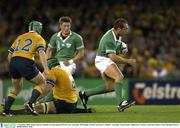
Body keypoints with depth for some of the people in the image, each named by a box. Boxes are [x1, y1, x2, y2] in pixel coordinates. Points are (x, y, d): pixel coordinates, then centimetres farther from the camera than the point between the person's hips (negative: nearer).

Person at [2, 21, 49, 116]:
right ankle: (30, 104, -8)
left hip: (13, 62, 6)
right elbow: (41, 53, -8)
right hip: (25, 63, -6)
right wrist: (46, 69, -18)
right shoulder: (39, 38, 11)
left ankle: (5, 110, 16)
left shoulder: (20, 37, 27)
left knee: (17, 88, 26)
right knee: (42, 83, 11)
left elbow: (10, 55, 24)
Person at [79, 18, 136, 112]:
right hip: (103, 60, -10)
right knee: (119, 77, -28)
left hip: (108, 61, 10)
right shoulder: (109, 39, -26)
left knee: (110, 87, 8)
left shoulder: (118, 35, 4)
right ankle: (120, 103, -38)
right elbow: (113, 57, -30)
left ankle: (85, 94, 18)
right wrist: (127, 61, -26)